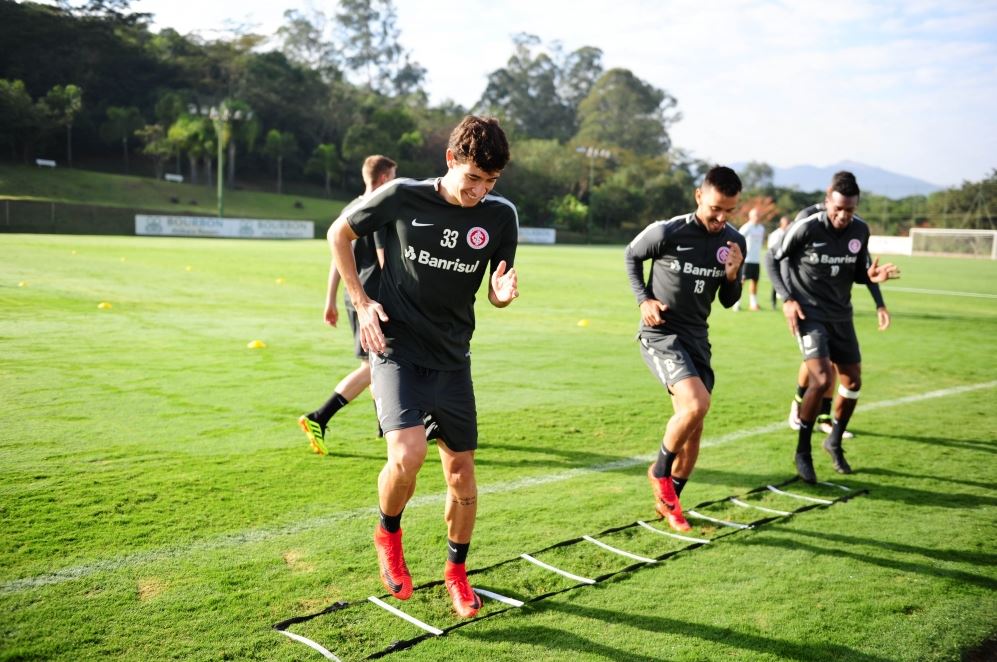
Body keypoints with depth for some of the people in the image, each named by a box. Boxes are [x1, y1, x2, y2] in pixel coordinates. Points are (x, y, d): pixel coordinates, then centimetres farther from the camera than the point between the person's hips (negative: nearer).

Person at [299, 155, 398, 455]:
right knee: (371, 366, -7)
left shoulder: (350, 209, 13)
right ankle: (318, 419, -15)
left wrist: (330, 300, 17)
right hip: (374, 298, -9)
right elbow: (384, 259, -17)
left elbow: (337, 256, 14)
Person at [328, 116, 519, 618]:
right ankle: (388, 532, 11)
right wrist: (360, 302, -4)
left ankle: (456, 571, 31)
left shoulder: (501, 216, -4)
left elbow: (496, 295, 6)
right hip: (396, 347, -3)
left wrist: (504, 293, -19)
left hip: (452, 359, 3)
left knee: (462, 477, 6)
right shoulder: (402, 197, -11)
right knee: (407, 454, -23)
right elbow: (339, 233, 4)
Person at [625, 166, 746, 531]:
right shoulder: (666, 232, -15)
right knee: (696, 402, -27)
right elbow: (631, 256, 5)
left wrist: (732, 276, -11)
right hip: (660, 333, -6)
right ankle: (660, 471, 1)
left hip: (697, 337, 6)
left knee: (692, 428, 8)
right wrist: (643, 299, -7)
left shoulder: (734, 242, 0)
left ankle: (668, 501, 28)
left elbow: (728, 301, 10)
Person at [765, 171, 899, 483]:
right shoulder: (805, 228, -17)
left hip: (840, 315, 6)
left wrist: (872, 275, -15)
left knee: (853, 382, 8)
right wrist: (787, 299, -13)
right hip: (808, 313, -6)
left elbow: (857, 272, 9)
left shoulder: (860, 230, -3)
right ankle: (803, 452, -3)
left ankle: (835, 442, 33)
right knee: (821, 378, -20)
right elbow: (772, 259, -5)